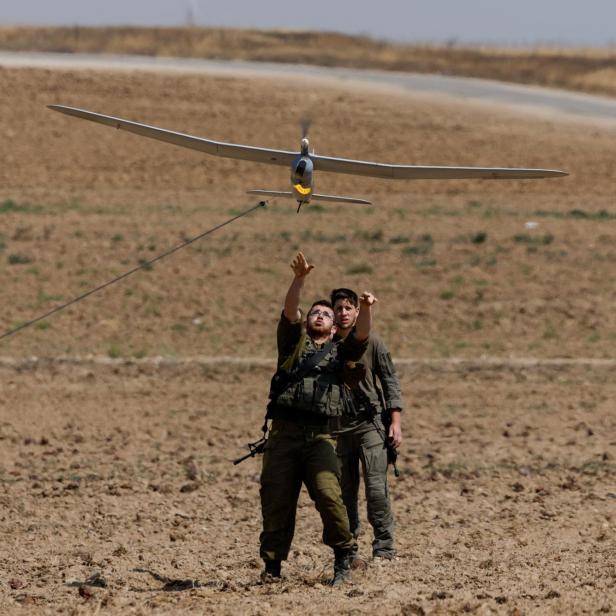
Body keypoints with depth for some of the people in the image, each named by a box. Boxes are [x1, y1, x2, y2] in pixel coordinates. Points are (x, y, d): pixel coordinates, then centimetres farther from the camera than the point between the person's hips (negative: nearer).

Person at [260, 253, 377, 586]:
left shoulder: (339, 352, 21)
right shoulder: (294, 343, 20)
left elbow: (361, 336, 2)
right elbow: (290, 312, 3)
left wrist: (364, 309, -17)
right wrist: (299, 280, -13)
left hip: (320, 436, -1)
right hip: (284, 433, 1)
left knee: (329, 494, -19)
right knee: (276, 500, -3)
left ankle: (343, 557, -7)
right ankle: (272, 564, 6)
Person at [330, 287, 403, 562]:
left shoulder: (371, 343, 1)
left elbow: (390, 383, 2)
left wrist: (395, 423, -5)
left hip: (371, 423, -3)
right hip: (338, 426, 3)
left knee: (376, 486, -12)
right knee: (344, 490, 5)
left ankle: (384, 549, -9)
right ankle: (348, 552, 12)